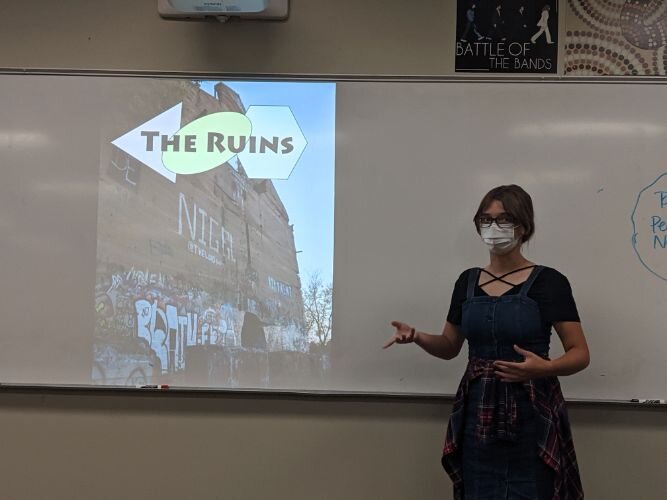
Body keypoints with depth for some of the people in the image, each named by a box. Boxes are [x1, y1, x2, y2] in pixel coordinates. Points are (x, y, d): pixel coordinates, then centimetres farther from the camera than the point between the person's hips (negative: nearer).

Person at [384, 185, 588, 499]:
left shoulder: (548, 282, -7)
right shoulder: (468, 281, 6)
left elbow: (580, 354, -8)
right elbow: (450, 347, 15)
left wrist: (544, 368, -27)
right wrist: (417, 337, -5)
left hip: (531, 414, -4)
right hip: (478, 412, 4)